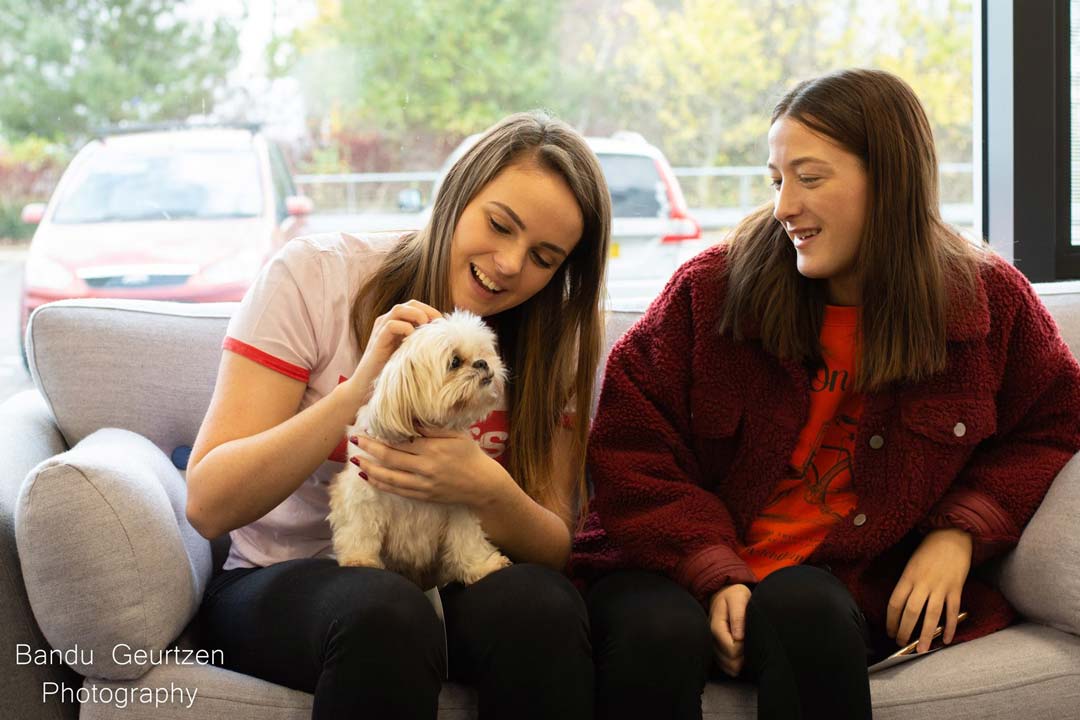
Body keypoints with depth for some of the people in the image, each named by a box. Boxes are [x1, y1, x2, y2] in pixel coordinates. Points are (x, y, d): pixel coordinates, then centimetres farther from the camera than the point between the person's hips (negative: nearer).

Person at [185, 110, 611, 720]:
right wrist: (360, 390, -28)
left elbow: (559, 550, -4)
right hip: (285, 582, -3)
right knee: (386, 611, -37)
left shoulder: (552, 341, 1)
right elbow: (209, 506, -16)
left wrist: (490, 491, -27)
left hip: (455, 584, 3)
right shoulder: (315, 276, -10)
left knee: (541, 602, -31)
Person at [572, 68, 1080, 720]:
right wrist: (713, 572, -14)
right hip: (679, 565, 0)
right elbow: (629, 443, -1)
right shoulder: (709, 290, 0)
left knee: (801, 611, -36)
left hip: (849, 584, 1)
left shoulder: (989, 302, 5)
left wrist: (960, 530, 1)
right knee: (656, 632, -36)